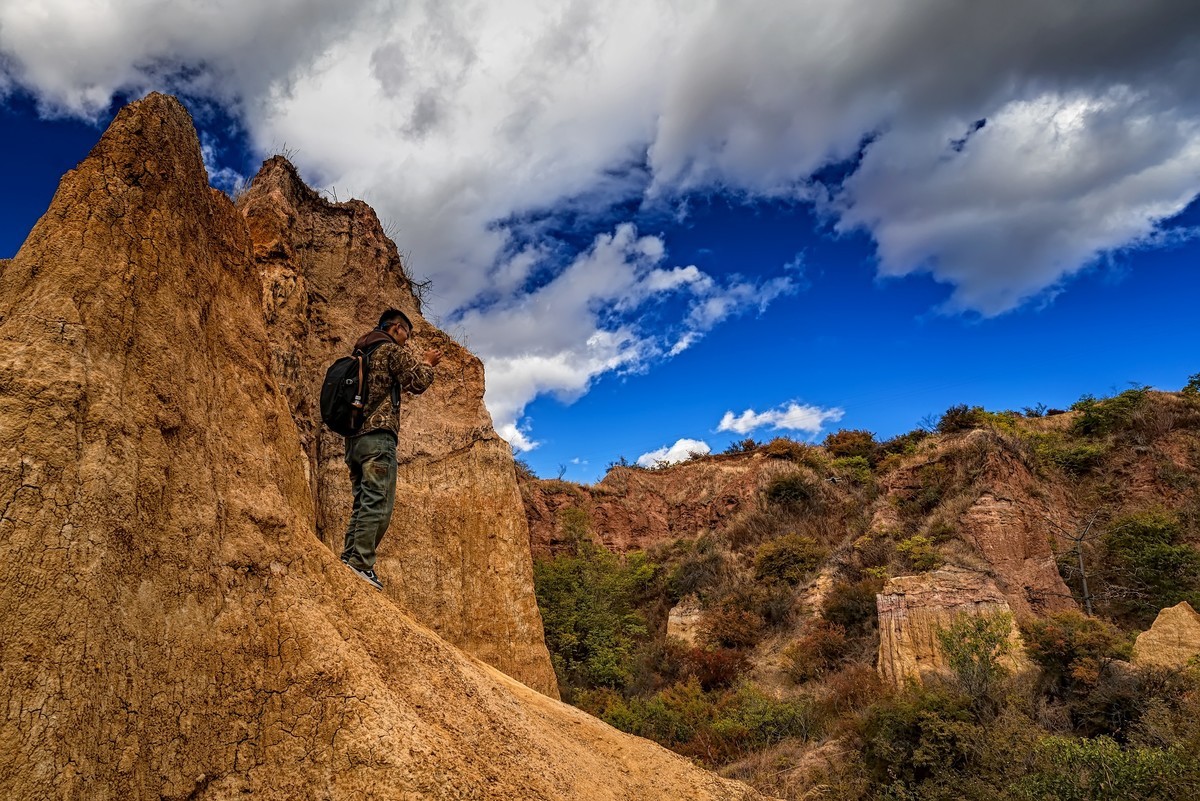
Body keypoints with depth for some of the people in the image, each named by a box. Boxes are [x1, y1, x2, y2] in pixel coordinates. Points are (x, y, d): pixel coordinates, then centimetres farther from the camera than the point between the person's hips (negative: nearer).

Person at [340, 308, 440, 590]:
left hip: (353, 437, 9)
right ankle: (361, 564, -17)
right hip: (378, 435, -9)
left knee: (362, 503, 11)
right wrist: (428, 363, 11)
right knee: (377, 503, -12)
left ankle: (349, 560, 7)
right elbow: (418, 382, -7)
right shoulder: (392, 350, 1)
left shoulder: (360, 353, 26)